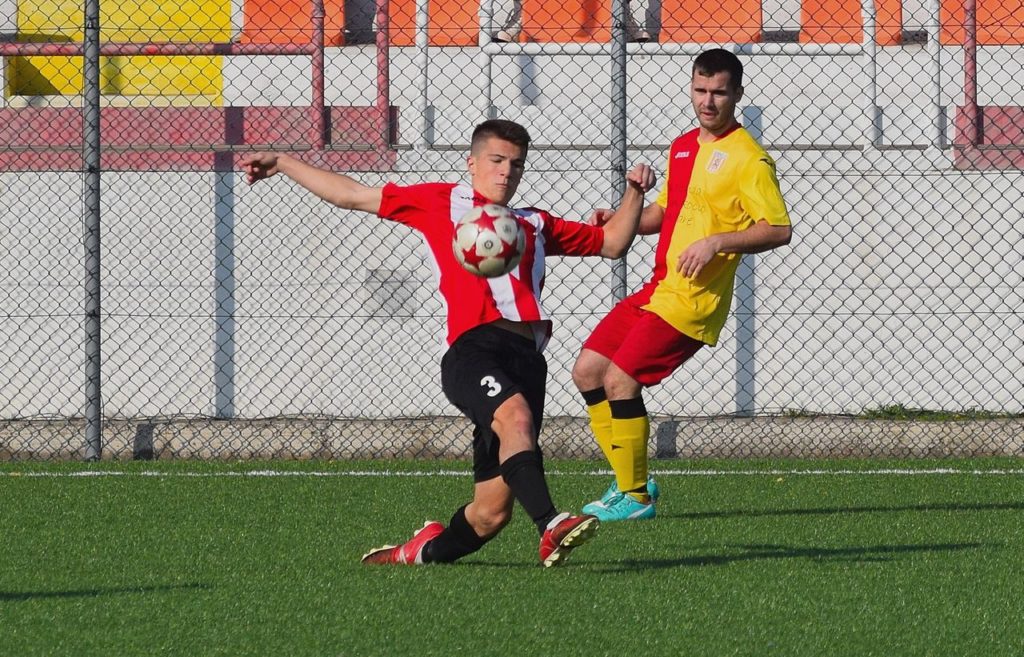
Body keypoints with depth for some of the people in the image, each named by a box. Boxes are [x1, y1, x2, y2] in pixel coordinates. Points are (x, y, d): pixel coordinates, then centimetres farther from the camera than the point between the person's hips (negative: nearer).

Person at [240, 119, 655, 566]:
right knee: (515, 415, -37)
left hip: (527, 361, 4)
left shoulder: (535, 225, 32)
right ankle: (551, 528, -51)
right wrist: (282, 164, 26)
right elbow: (352, 196, 26)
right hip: (474, 349, -4)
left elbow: (611, 242, 39)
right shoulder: (441, 202, 21)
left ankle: (426, 551, 23)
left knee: (492, 512, -3)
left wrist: (634, 192, 23)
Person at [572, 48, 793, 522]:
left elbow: (778, 230, -16)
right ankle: (630, 480, 17)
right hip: (658, 288, 9)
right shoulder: (683, 147, 15)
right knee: (587, 371, 6)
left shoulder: (747, 158, -11)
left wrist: (716, 243, -25)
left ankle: (636, 497, -1)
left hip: (694, 300, -9)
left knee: (620, 379, -14)